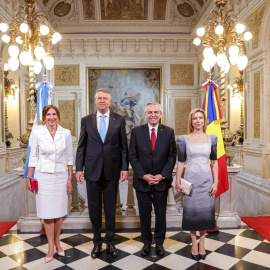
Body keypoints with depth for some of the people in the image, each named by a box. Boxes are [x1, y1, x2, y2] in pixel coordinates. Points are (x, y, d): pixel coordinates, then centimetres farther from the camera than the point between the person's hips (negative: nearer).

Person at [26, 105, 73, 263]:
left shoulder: (66, 133, -1)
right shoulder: (37, 133, -2)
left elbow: (70, 157, 4)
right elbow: (33, 157, 4)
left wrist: (70, 178, 3)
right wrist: (29, 177, 2)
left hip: (61, 176, 1)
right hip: (43, 176, -1)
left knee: (59, 211, 8)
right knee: (47, 212, 3)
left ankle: (57, 242, 27)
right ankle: (51, 246, 17)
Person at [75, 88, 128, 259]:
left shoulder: (119, 120, 3)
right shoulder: (86, 120, 5)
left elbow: (123, 146, 3)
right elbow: (81, 146, 6)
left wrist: (124, 168, -3)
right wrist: (79, 169, 0)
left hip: (112, 171, -1)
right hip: (92, 171, 1)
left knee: (110, 209, 11)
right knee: (94, 209, 10)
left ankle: (110, 242, 27)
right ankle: (97, 242, 28)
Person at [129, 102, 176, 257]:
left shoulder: (169, 132, 0)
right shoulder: (136, 132, -1)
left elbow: (172, 156, 0)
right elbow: (132, 156, -2)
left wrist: (162, 175, -10)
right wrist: (143, 175, -11)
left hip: (162, 181, 0)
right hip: (142, 180, 0)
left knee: (161, 213, 12)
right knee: (145, 213, 11)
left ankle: (159, 242, 30)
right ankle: (147, 242, 28)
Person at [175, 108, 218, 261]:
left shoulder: (211, 139, 5)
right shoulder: (184, 139, -1)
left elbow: (214, 162, 6)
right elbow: (181, 162, 1)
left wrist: (215, 182, 0)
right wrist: (177, 181, -1)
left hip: (206, 179, 2)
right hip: (191, 179, -1)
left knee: (206, 211, 7)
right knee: (192, 211, 5)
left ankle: (202, 244, 23)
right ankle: (194, 244, 21)